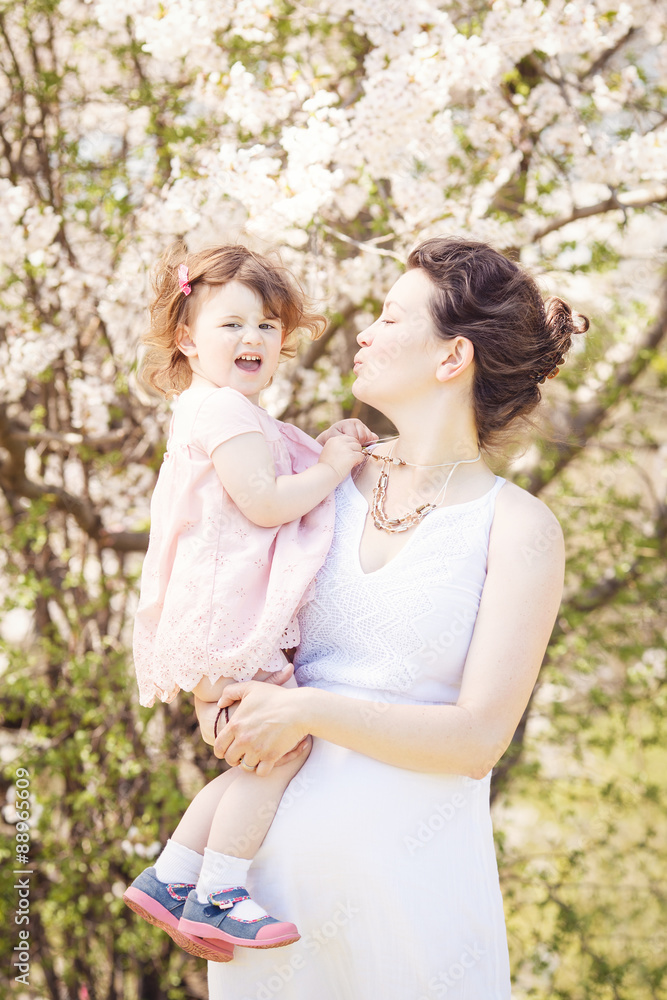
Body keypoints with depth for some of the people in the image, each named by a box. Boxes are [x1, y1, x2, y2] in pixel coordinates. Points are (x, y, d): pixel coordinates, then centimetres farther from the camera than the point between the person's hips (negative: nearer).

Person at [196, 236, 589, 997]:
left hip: (411, 863, -4)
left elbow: (479, 738, -13)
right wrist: (216, 694, -3)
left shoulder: (518, 529, -8)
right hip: (281, 842, 4)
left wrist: (309, 710, -16)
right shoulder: (333, 481, 5)